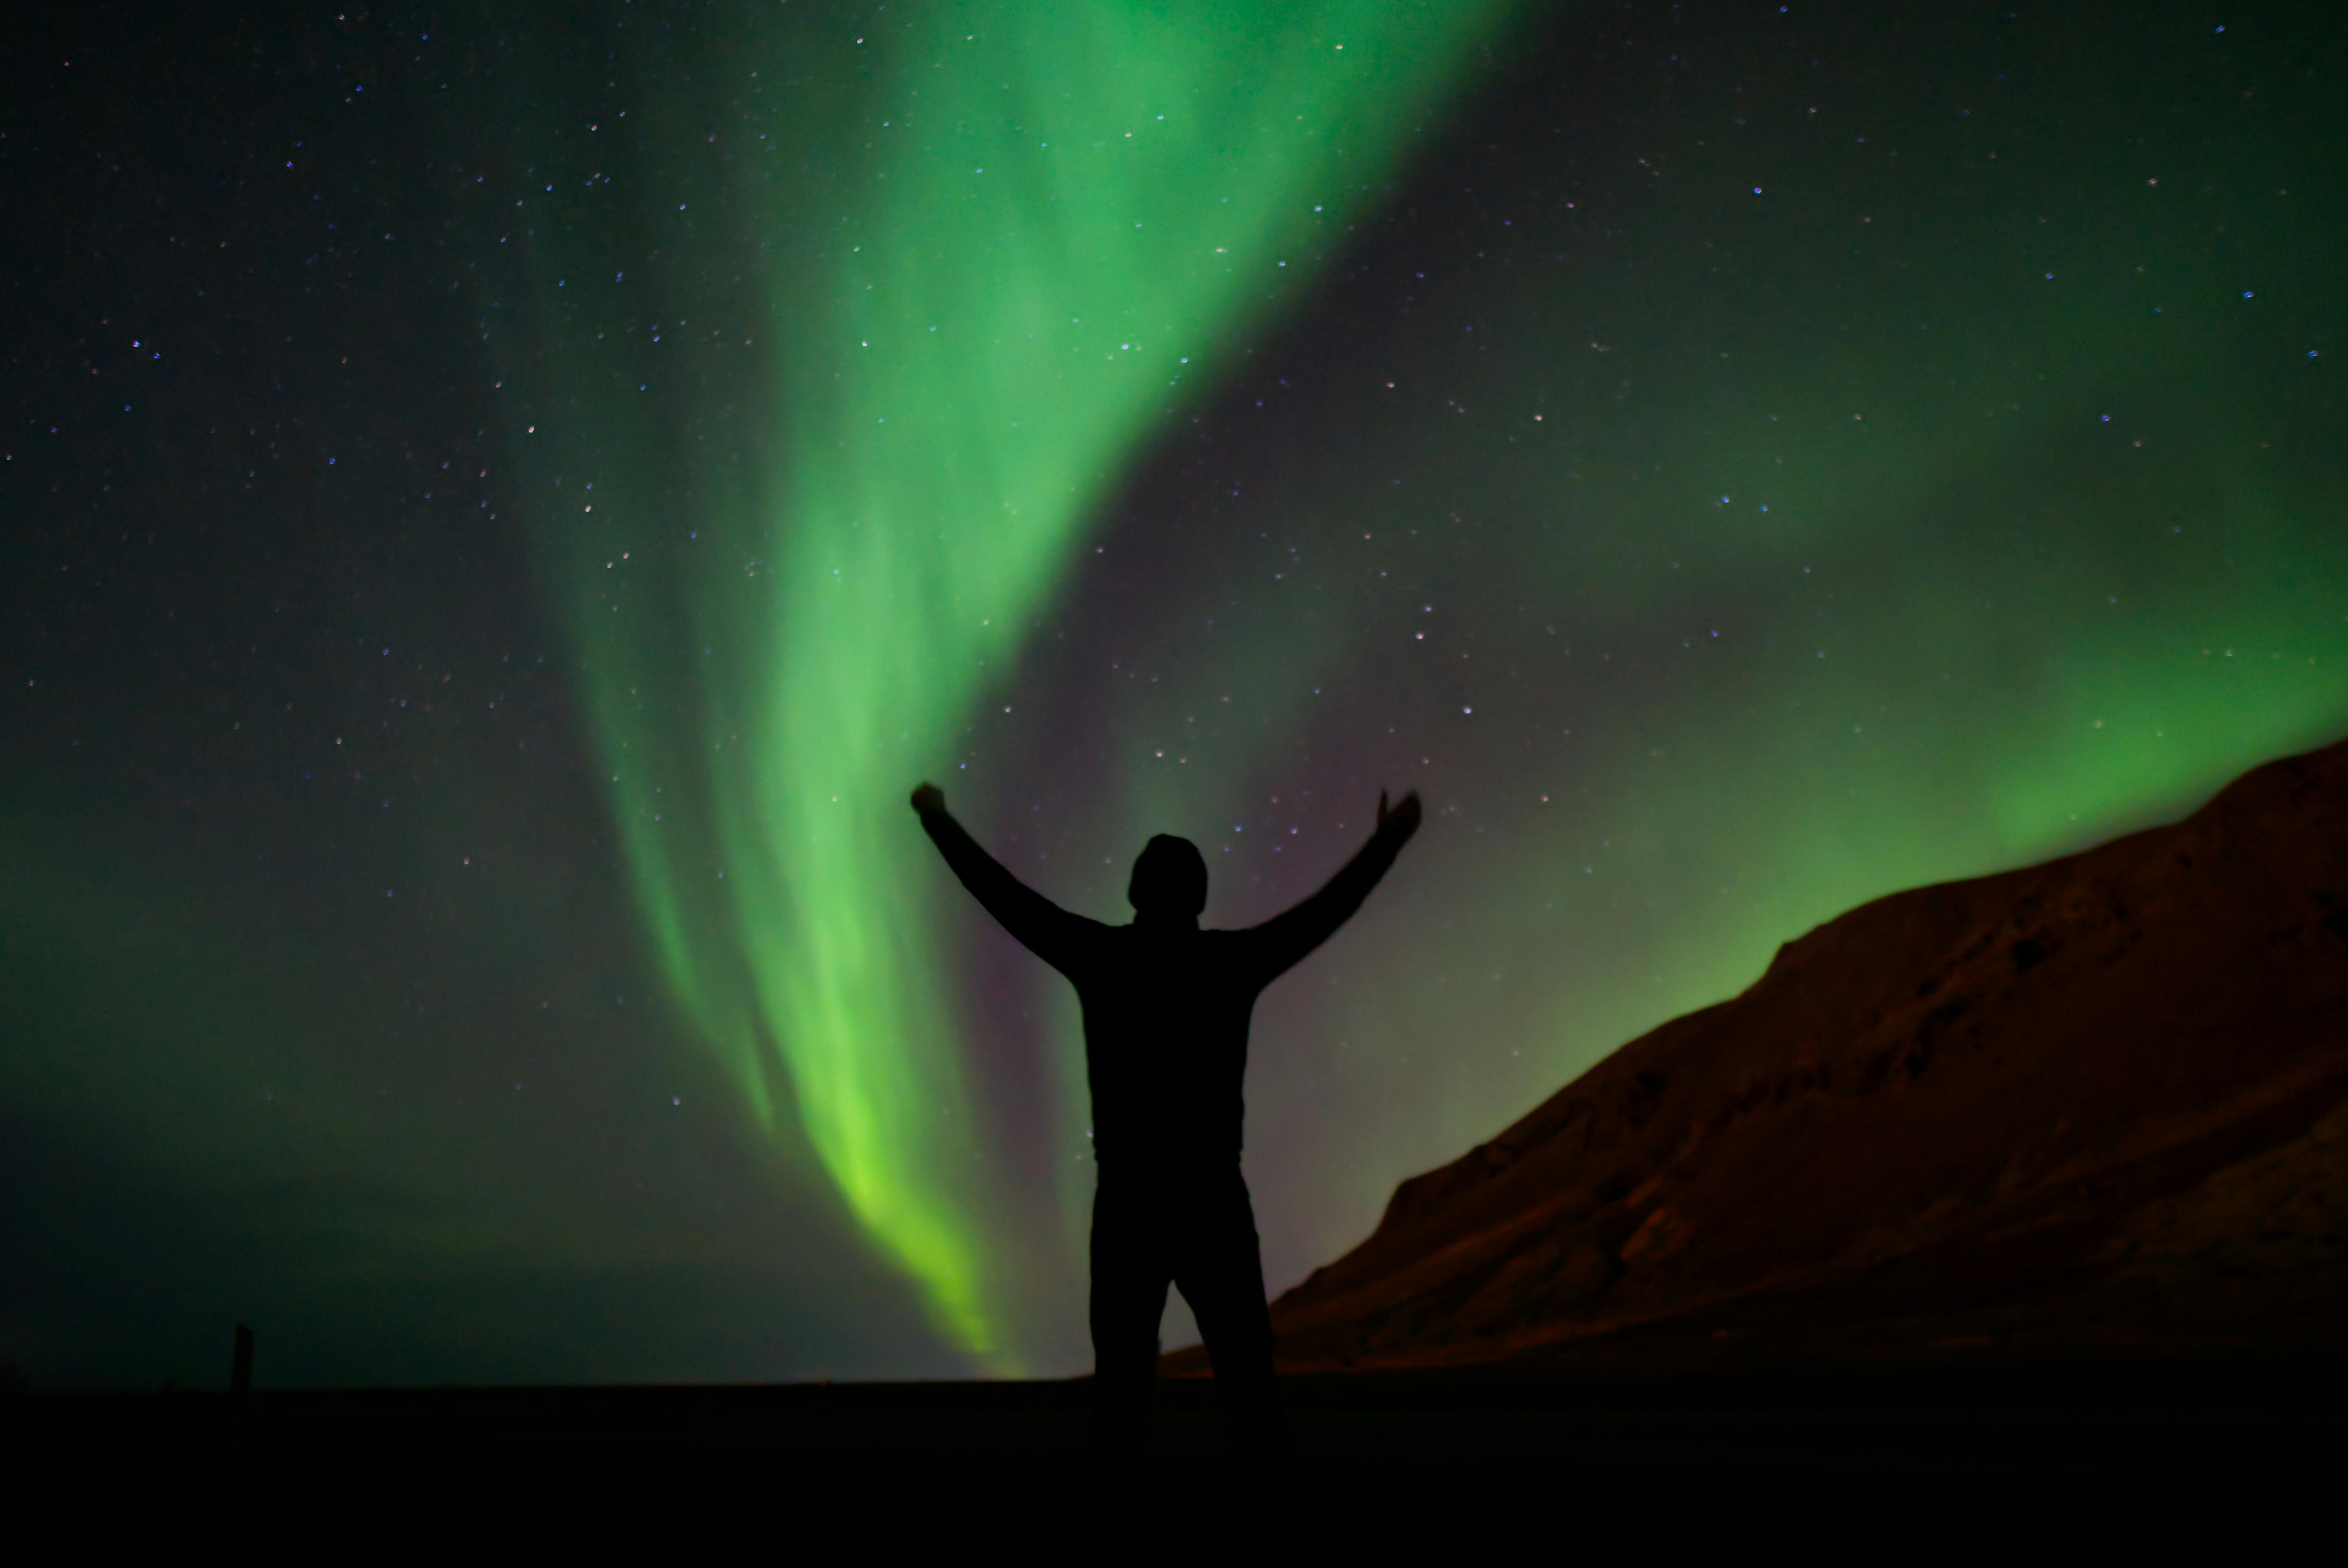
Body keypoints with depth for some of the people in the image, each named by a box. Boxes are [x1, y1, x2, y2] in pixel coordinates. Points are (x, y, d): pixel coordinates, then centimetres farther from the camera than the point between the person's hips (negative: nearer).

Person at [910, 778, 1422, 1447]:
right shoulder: (1232, 960, -1)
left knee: (1123, 1382, 3)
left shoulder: (1102, 957, -2)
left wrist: (939, 820, 19)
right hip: (1213, 1200, 0)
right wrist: (1388, 839, 23)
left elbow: (1005, 895, 6)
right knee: (1248, 1383, 4)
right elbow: (1329, 907, 10)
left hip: (1128, 1202, 0)